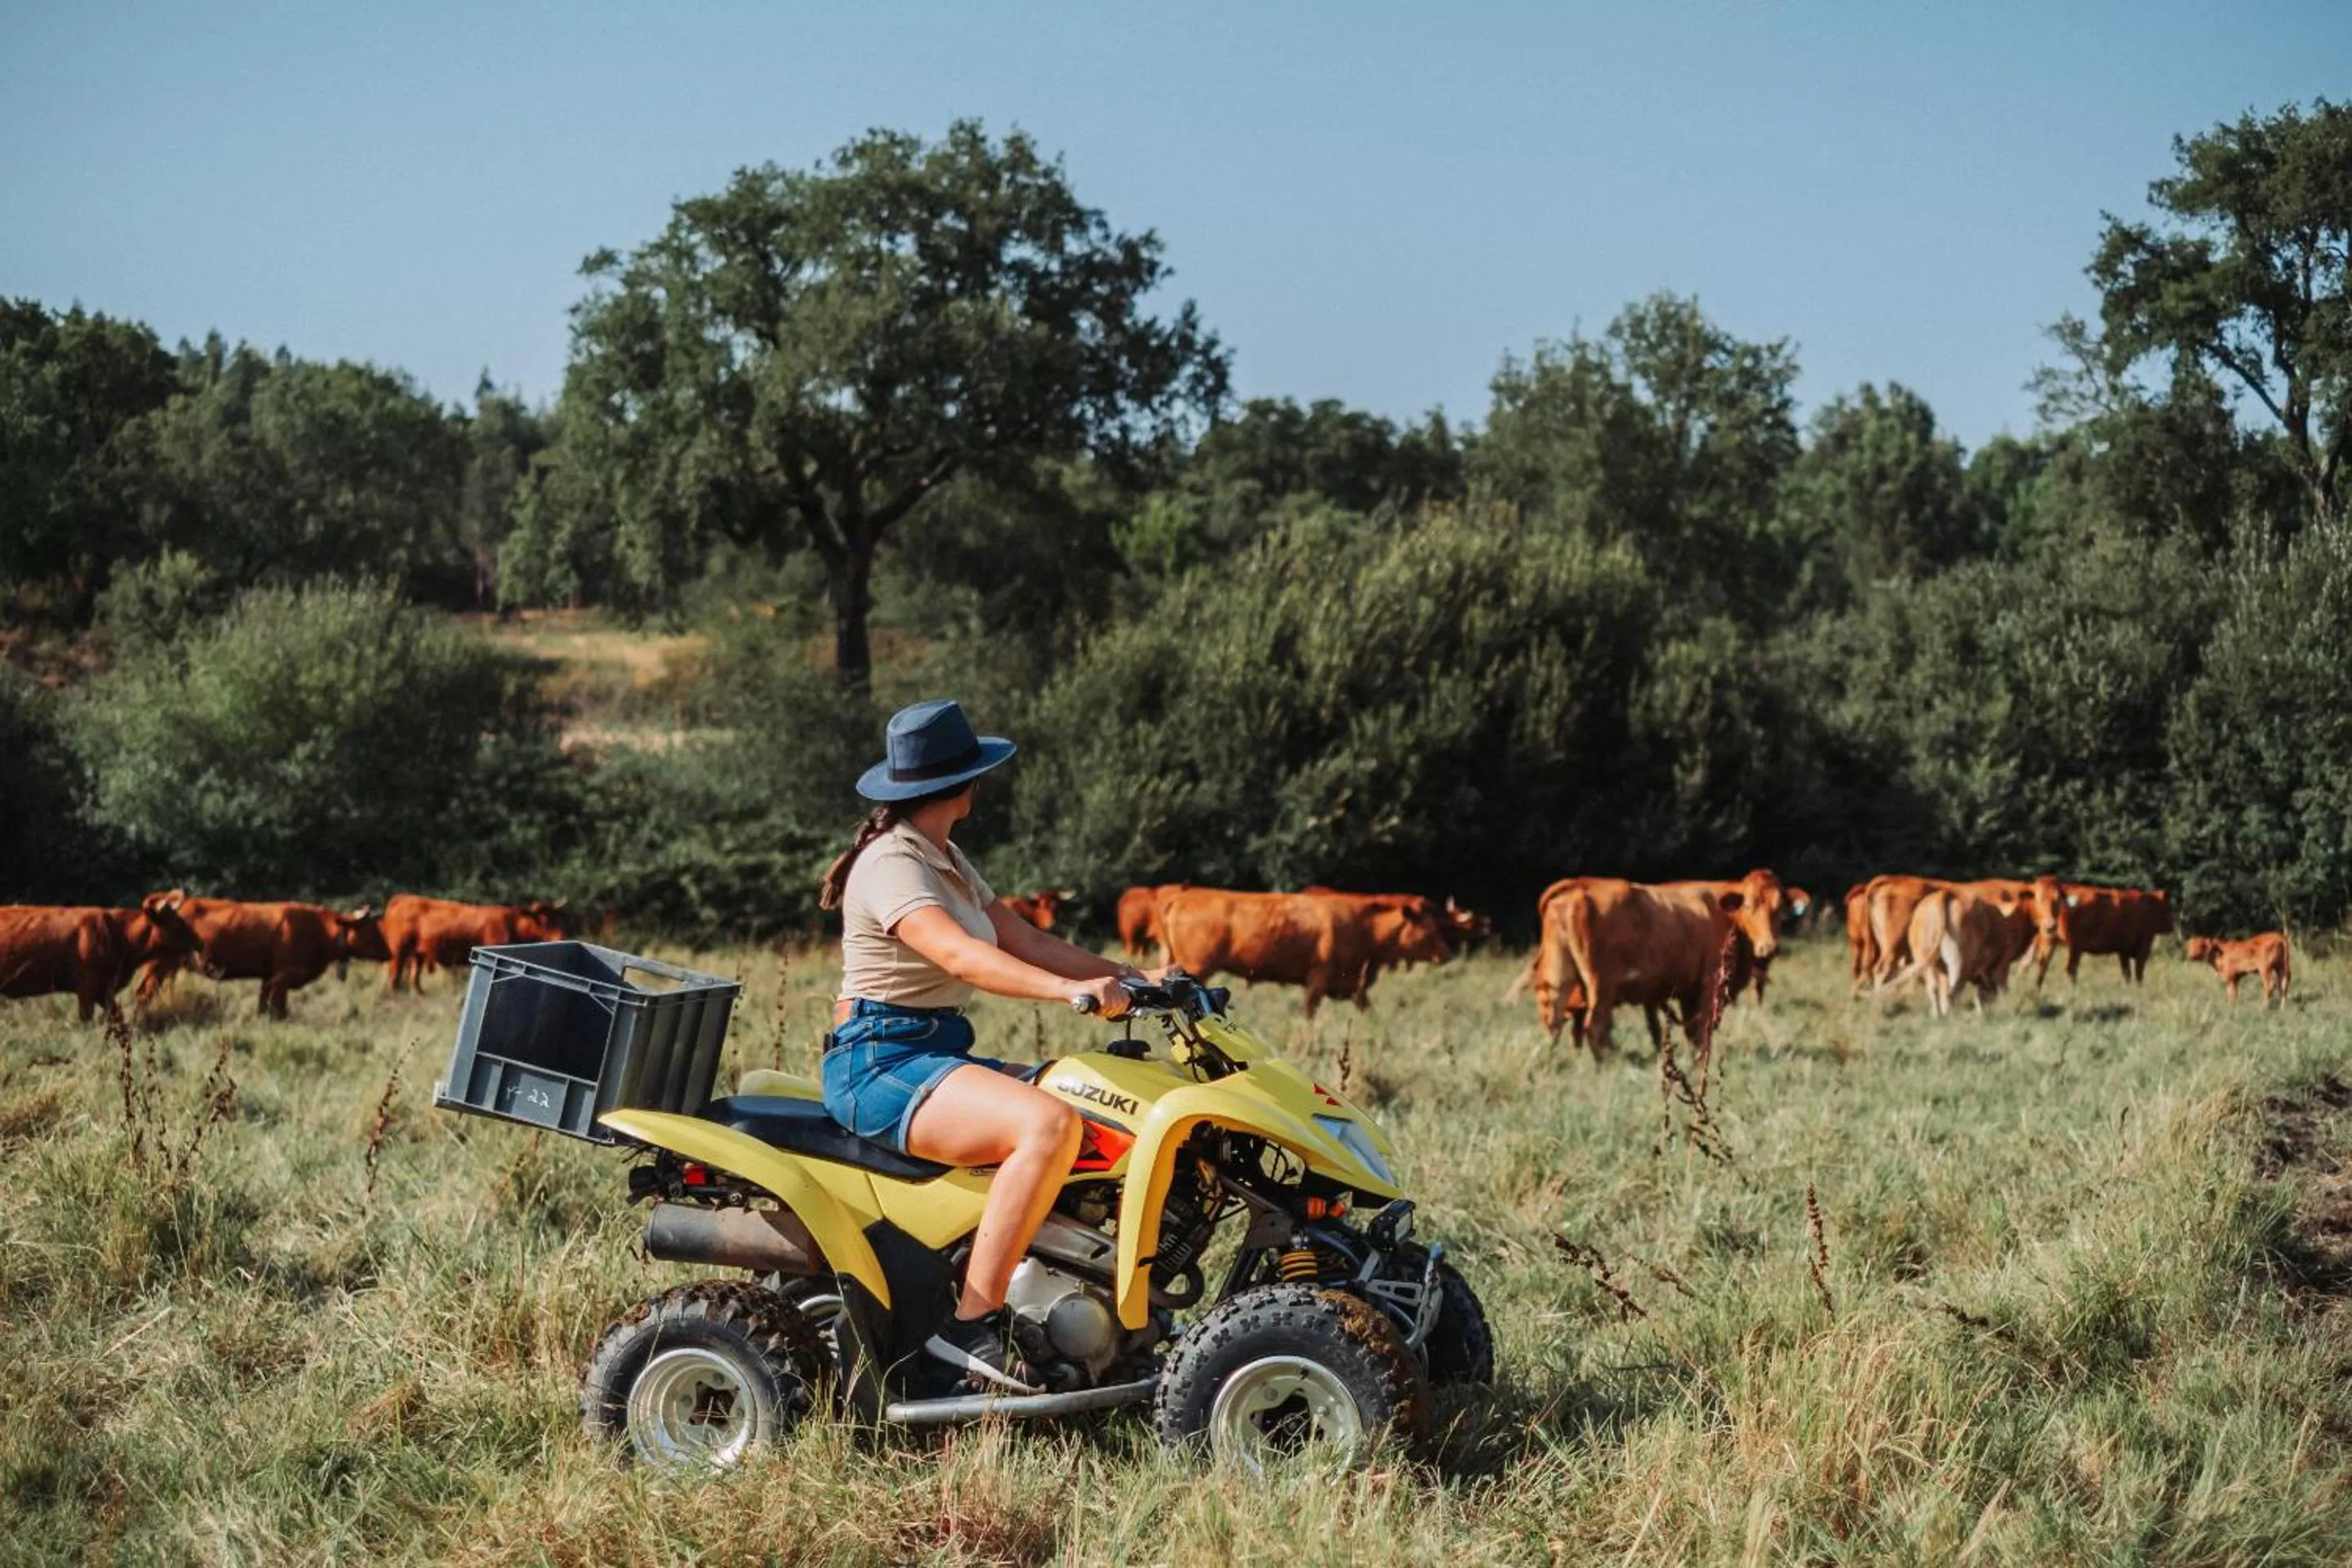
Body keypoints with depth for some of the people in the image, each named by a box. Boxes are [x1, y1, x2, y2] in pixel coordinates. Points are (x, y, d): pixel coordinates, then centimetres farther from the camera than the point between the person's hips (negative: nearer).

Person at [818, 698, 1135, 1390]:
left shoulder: (947, 860, 17)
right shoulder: (891, 865, -14)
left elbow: (1025, 940, 14)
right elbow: (961, 956, -30)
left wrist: (1130, 977, 4)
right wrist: (1072, 990, -40)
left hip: (941, 1054, 10)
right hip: (881, 1064, -10)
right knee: (1048, 1125, -30)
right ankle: (972, 1323, -27)